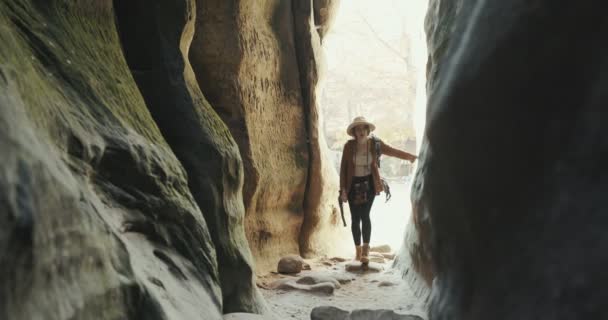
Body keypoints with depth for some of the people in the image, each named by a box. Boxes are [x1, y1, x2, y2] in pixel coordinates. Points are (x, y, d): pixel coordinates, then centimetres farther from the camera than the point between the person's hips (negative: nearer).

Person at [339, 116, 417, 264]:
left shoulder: (375, 144, -5)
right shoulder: (349, 146, -7)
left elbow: (393, 151, 7)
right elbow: (343, 168, -4)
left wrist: (411, 156, 11)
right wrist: (343, 189, -6)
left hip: (369, 184, 0)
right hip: (353, 184, 1)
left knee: (365, 215, -12)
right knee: (355, 217, 4)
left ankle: (366, 249, -4)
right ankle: (358, 249, 18)